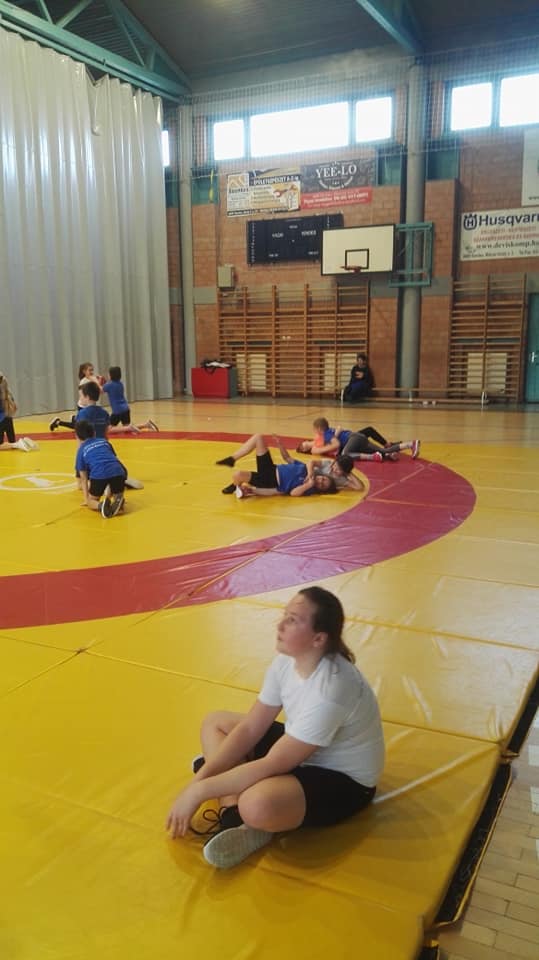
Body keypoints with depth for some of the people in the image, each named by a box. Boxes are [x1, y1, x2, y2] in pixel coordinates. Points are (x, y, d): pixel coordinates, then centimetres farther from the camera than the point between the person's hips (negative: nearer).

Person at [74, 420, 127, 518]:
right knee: (117, 495, 28)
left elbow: (84, 478, 18)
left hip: (98, 474, -2)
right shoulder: (104, 441, 29)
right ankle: (118, 499, -7)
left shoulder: (81, 450, 21)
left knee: (91, 501, 20)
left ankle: (101, 505, -13)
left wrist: (86, 499, 19)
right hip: (118, 472, 2)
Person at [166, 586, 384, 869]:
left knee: (257, 804, -39)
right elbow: (250, 728, -4)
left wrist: (201, 790, -26)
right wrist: (199, 781, -12)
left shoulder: (330, 690, -34)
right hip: (302, 753, 9)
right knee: (214, 723, 6)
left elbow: (273, 765, -31)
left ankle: (243, 818, -3)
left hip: (344, 781, -9)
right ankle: (235, 817, -11)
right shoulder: (286, 661, -9)